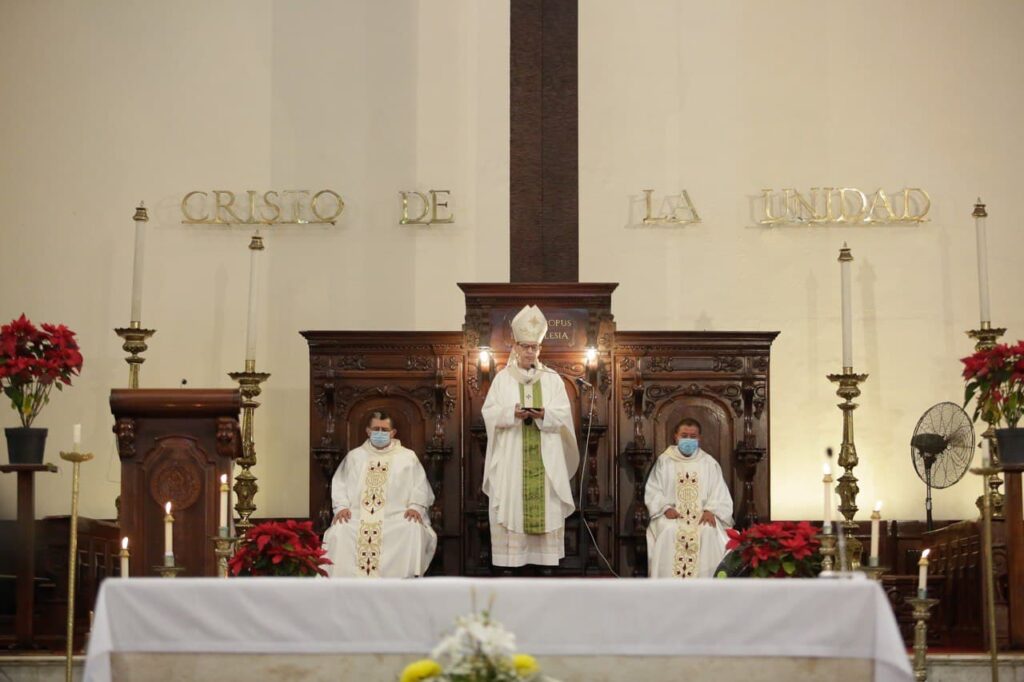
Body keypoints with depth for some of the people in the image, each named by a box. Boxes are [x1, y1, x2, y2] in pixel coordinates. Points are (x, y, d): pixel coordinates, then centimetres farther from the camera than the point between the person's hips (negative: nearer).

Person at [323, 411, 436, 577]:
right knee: (339, 531, -30)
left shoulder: (408, 457, 14)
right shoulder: (354, 456, 19)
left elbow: (420, 486, 8)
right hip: (358, 516, 1)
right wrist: (342, 506, -5)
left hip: (397, 517, -1)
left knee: (414, 531, -34)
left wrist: (415, 507, -12)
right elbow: (340, 484, 14)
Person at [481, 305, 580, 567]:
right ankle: (511, 560, -3)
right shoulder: (502, 378, 7)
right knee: (510, 505, -6)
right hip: (511, 456, -1)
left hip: (545, 457, 1)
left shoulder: (552, 379, 9)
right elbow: (489, 412, 0)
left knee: (547, 506, -2)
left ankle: (545, 559, 1)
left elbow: (563, 414, 3)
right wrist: (512, 413, -18)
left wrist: (544, 415, -17)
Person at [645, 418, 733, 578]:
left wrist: (711, 510, -13)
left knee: (709, 532, -31)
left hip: (702, 516, 1)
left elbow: (719, 493, 7)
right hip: (672, 515, -1)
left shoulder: (709, 463, 13)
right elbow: (653, 491, 5)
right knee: (669, 531, -32)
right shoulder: (664, 461, 11)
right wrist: (666, 508, -13)